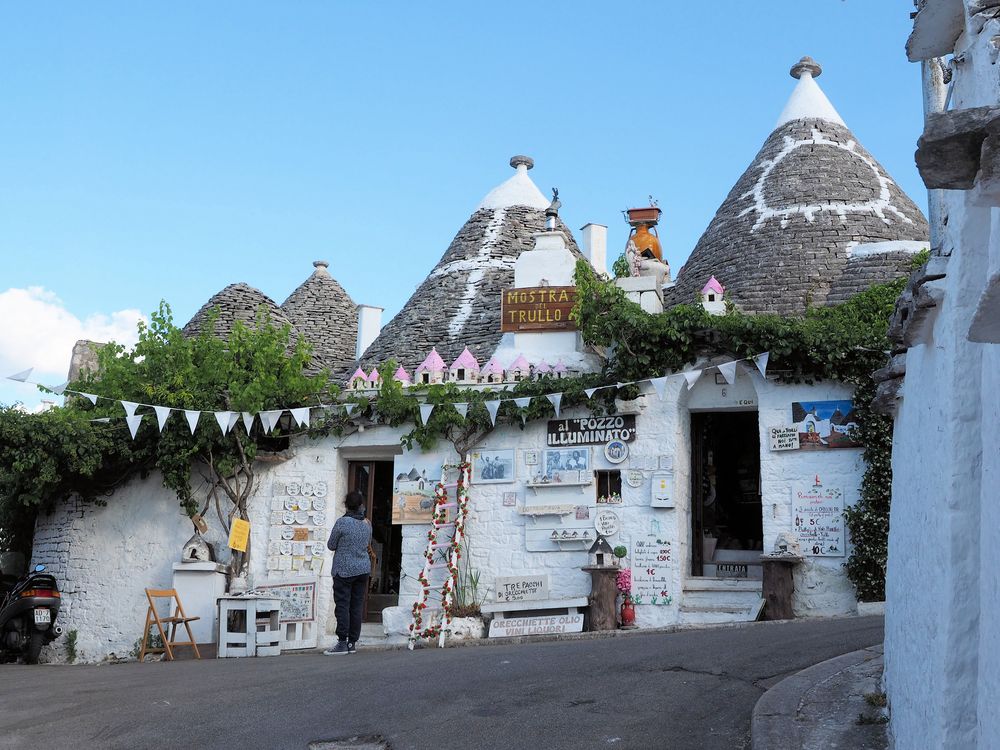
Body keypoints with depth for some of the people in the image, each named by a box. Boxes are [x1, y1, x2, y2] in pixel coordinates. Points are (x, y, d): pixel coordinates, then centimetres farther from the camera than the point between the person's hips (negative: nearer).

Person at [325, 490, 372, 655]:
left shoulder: (342, 522, -13)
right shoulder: (367, 523, 3)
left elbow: (331, 545, -5)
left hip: (344, 570, -5)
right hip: (363, 569, 5)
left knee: (342, 605, -2)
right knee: (357, 606, 8)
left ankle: (342, 643, -5)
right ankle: (352, 642, 12)